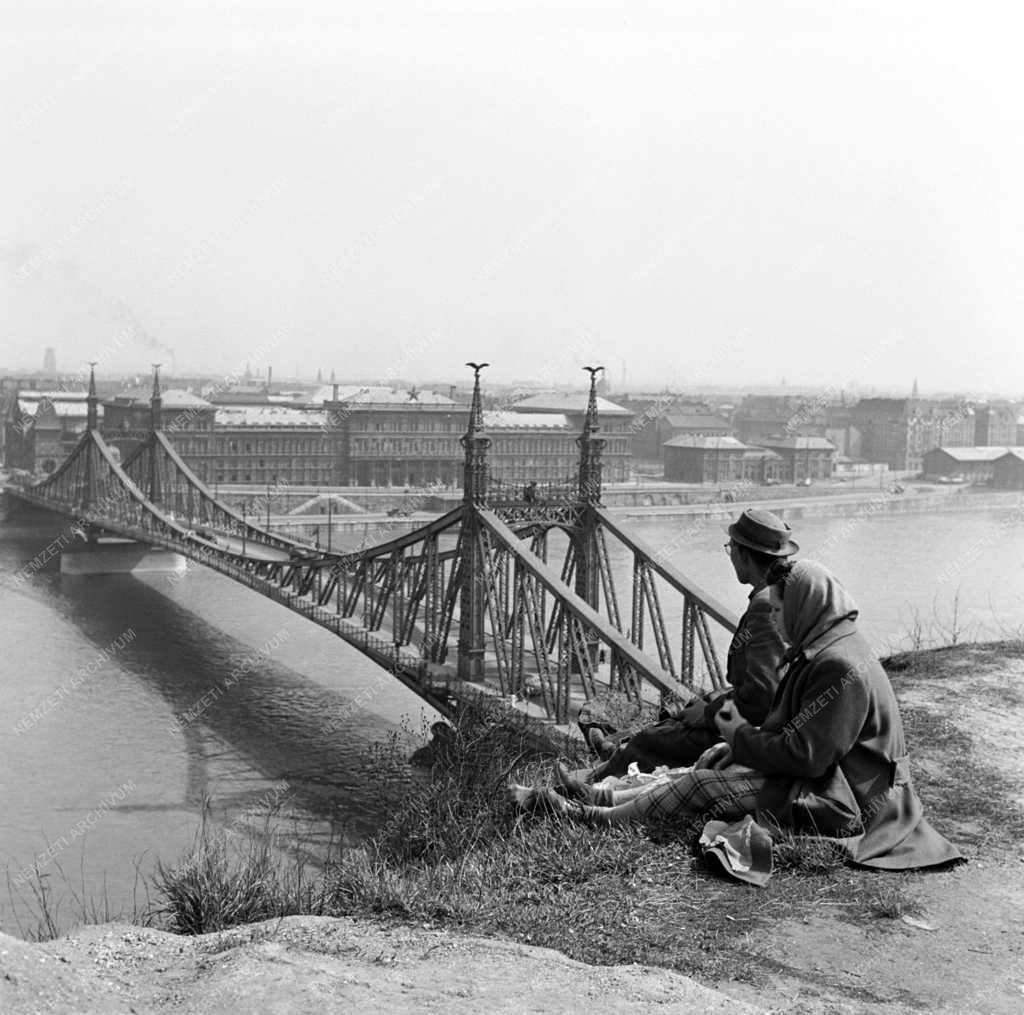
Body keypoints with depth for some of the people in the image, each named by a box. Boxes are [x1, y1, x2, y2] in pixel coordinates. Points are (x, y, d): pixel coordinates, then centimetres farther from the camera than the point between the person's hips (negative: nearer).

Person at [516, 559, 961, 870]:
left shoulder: (841, 667, -24)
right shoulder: (820, 652, 10)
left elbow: (804, 755, -25)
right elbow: (791, 727, 15)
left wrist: (740, 735, -10)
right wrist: (739, 743, 0)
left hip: (838, 806, -10)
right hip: (826, 780, 10)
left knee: (704, 785, -13)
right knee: (712, 764, 4)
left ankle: (595, 816, -6)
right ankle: (607, 798, 3)